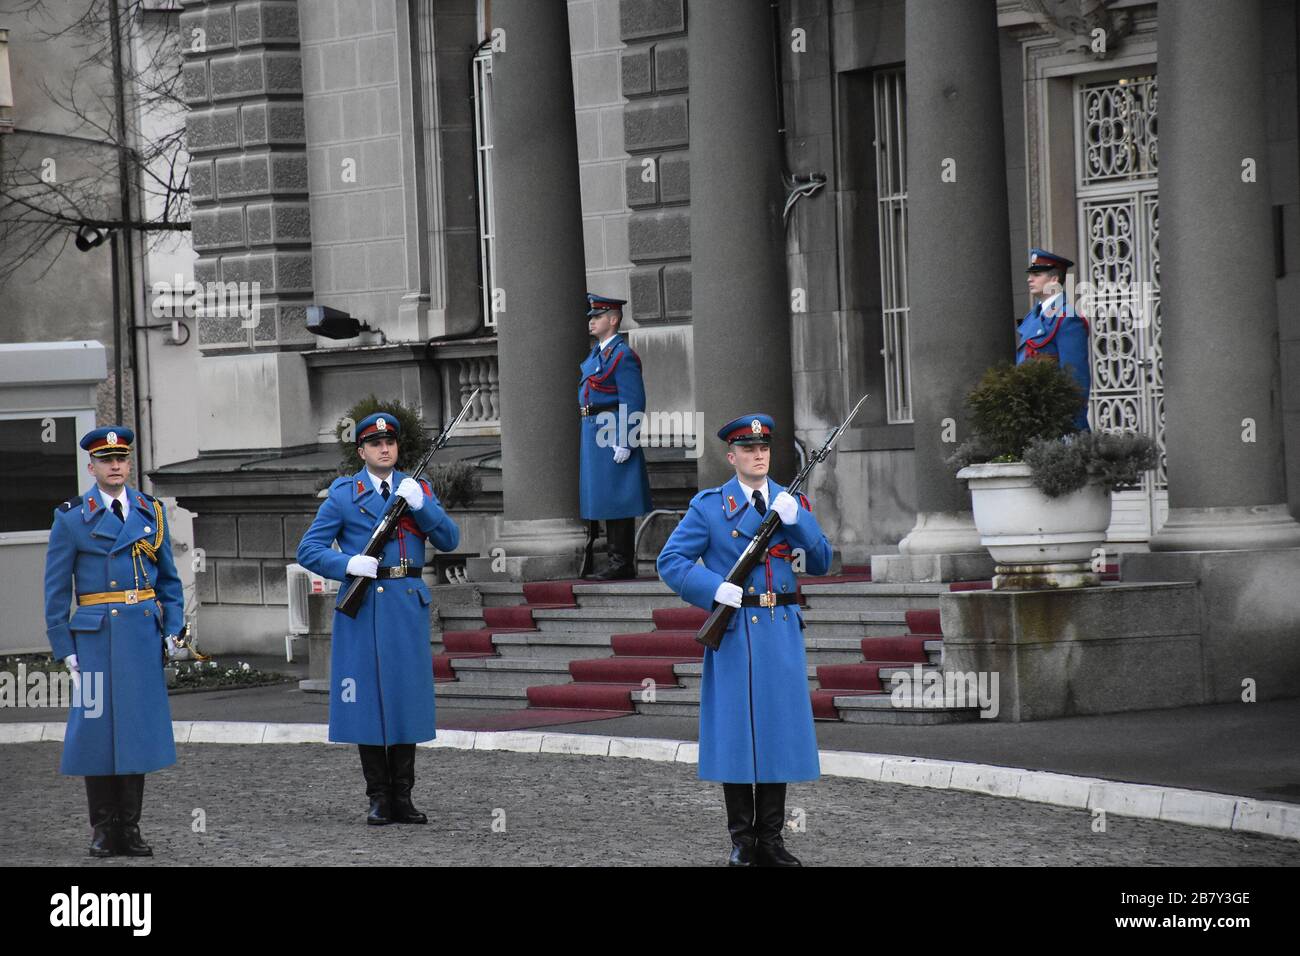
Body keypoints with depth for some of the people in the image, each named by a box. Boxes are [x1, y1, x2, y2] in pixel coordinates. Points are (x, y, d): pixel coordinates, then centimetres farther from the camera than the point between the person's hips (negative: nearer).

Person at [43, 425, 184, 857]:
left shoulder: (151, 511, 10)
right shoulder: (71, 518, 0)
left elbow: (169, 578, 16)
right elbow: (56, 588, 1)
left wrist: (172, 628, 6)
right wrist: (64, 647, -3)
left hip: (144, 637, 3)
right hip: (96, 638, -3)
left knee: (139, 727, 4)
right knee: (97, 728, -2)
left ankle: (130, 828, 11)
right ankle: (103, 829, 7)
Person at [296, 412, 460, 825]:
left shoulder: (417, 488, 11)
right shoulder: (343, 495, 3)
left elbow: (449, 540, 2)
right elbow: (308, 550, 1)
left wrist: (420, 504, -13)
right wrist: (349, 564, -16)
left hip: (408, 605, 2)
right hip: (364, 606, -2)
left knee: (407, 698, 4)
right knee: (367, 700, -1)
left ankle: (402, 798, 11)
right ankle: (378, 799, 6)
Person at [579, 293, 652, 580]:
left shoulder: (622, 356, -13)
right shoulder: (597, 353, 17)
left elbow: (633, 403, -17)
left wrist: (624, 444, -21)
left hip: (613, 434, -10)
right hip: (593, 432, 10)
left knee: (615, 500, -8)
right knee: (603, 501, 12)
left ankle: (622, 564, -6)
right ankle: (616, 560, 17)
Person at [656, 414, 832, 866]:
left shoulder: (792, 503, 11)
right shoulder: (709, 506, 1)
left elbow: (821, 562, 5)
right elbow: (670, 562, -2)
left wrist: (796, 519, -10)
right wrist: (714, 588, -16)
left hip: (782, 631, 3)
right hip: (734, 632, -3)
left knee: (779, 729, 5)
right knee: (736, 729, -1)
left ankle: (771, 838, 12)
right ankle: (742, 839, 6)